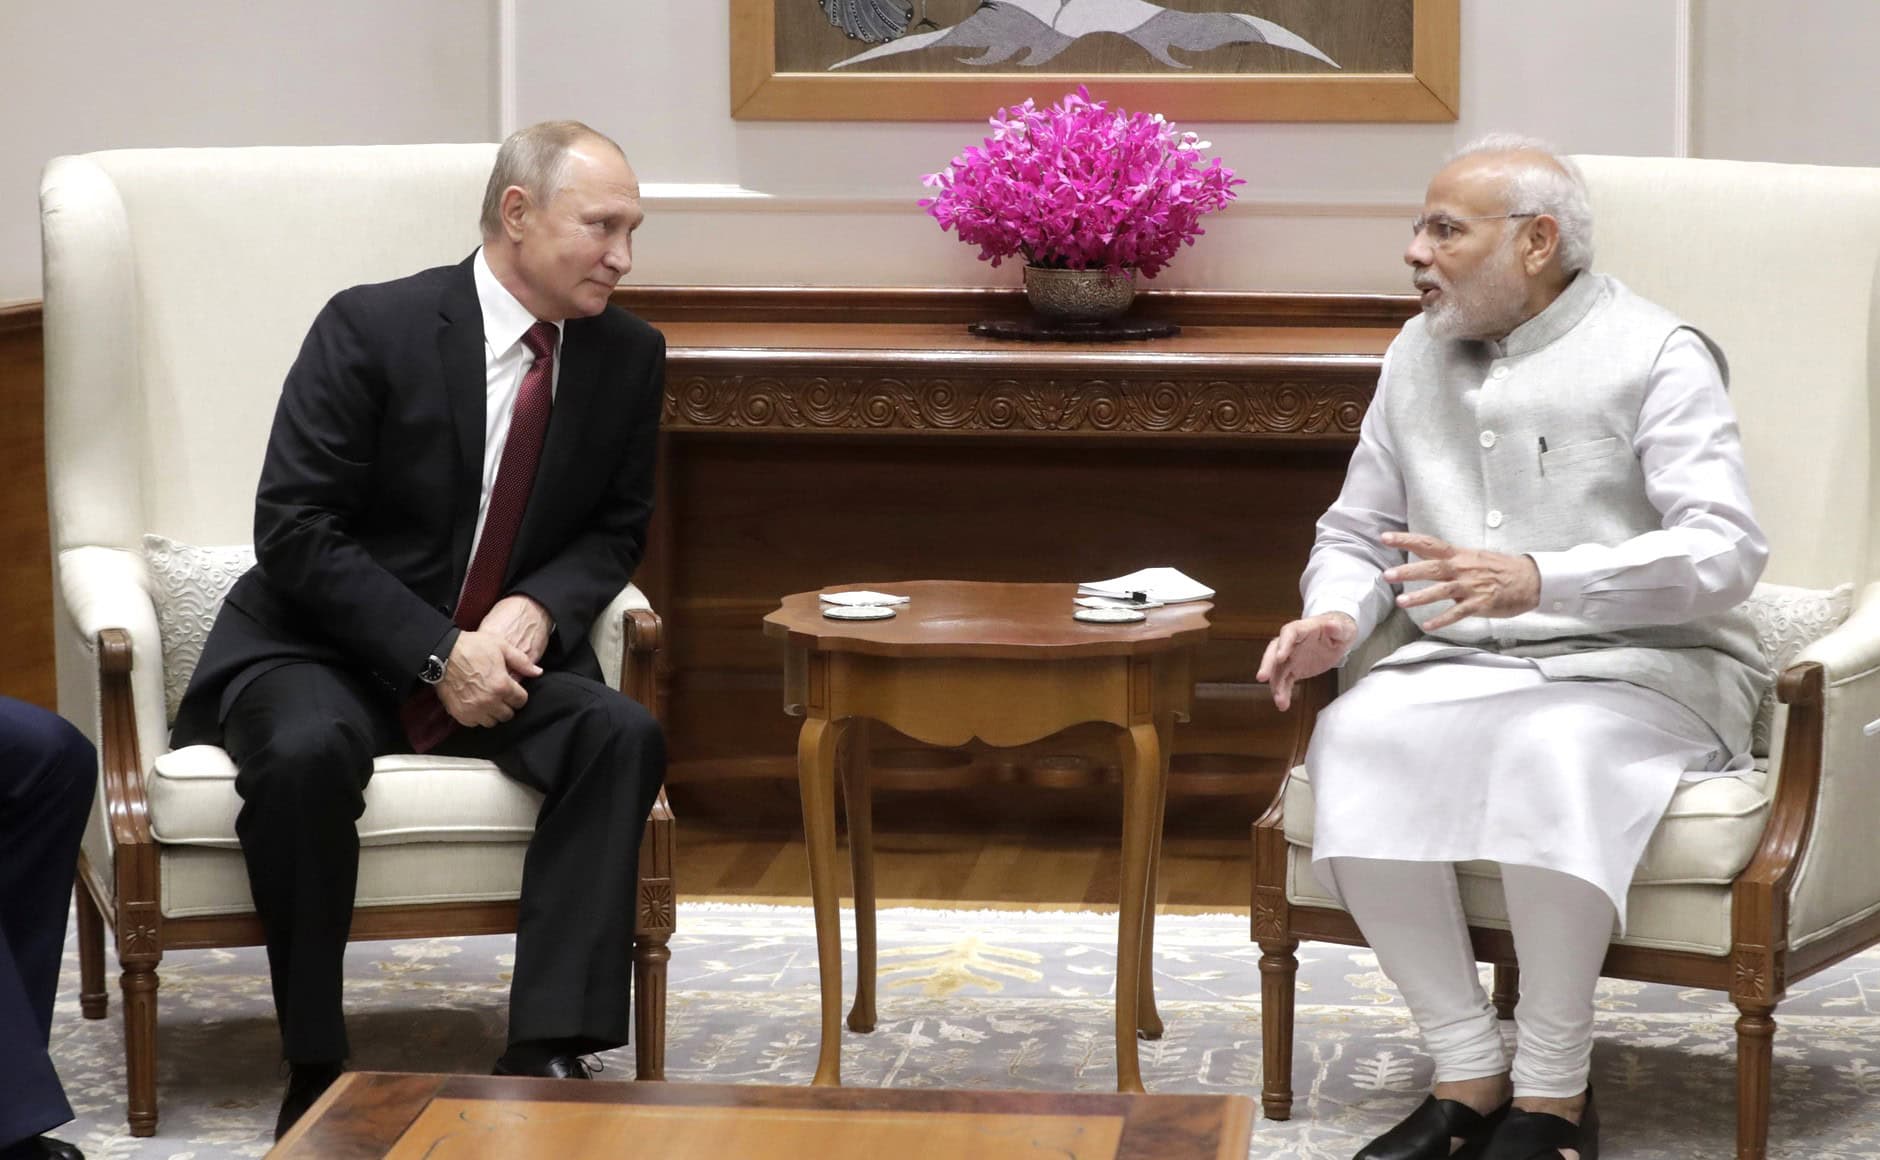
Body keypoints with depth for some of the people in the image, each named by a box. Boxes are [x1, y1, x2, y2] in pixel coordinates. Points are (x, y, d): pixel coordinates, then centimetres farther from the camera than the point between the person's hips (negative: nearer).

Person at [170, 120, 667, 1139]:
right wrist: (437, 655, -23)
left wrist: (537, 607, -14)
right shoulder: (370, 329, -15)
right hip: (324, 650, -4)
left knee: (623, 735, -25)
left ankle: (549, 1051, -27)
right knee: (308, 751, -36)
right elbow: (295, 530, -16)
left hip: (503, 653, 4)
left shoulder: (629, 356, 0)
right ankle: (314, 1069, -23)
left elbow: (616, 530, 9)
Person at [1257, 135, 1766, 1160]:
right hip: (1465, 668, 5)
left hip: (1645, 666, -5)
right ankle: (1467, 1075, -20)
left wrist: (1540, 580, -32)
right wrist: (1331, 619, -2)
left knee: (1552, 749, -38)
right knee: (1355, 740, -27)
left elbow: (1722, 552, -18)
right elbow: (1358, 533, 23)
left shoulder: (1652, 355, -5)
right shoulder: (1419, 354, 15)